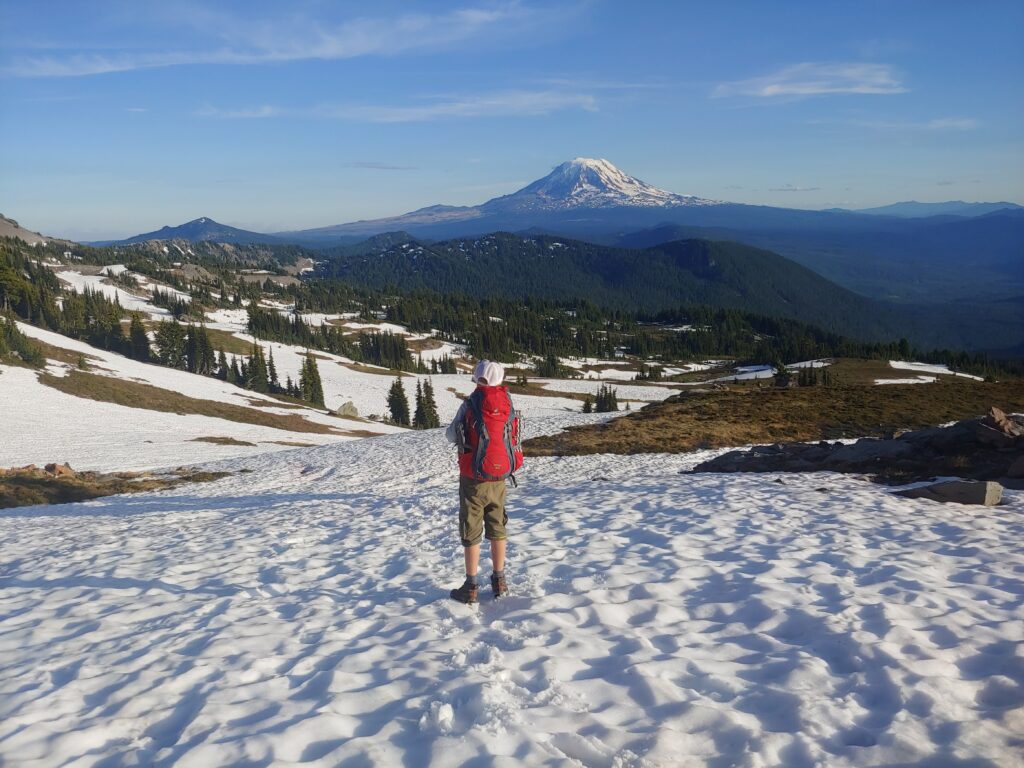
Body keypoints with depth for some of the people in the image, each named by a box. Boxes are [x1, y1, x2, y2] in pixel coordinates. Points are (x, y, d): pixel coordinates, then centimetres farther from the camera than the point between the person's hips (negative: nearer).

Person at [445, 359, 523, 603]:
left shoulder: (470, 404, -13)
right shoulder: (508, 404, -3)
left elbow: (451, 436, -4)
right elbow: (512, 437, 4)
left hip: (473, 479, -3)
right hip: (499, 478, 4)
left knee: (471, 532, 5)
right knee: (497, 528, 16)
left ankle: (471, 587, 10)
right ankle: (499, 581, 22)